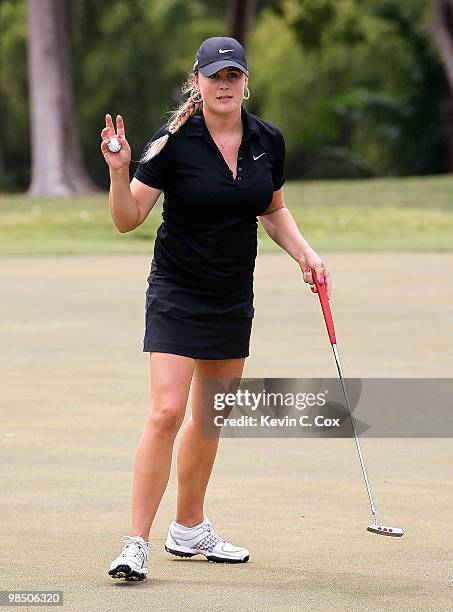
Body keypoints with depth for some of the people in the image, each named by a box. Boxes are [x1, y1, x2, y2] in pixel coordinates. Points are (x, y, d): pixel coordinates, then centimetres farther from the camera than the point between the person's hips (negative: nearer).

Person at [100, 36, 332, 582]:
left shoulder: (268, 141, 1)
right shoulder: (173, 142, -14)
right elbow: (128, 220, -12)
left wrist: (305, 254, 3)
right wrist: (118, 171, -29)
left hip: (234, 299, 6)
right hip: (177, 296, -5)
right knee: (166, 413, -16)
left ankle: (189, 529, 29)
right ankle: (136, 544, -13)